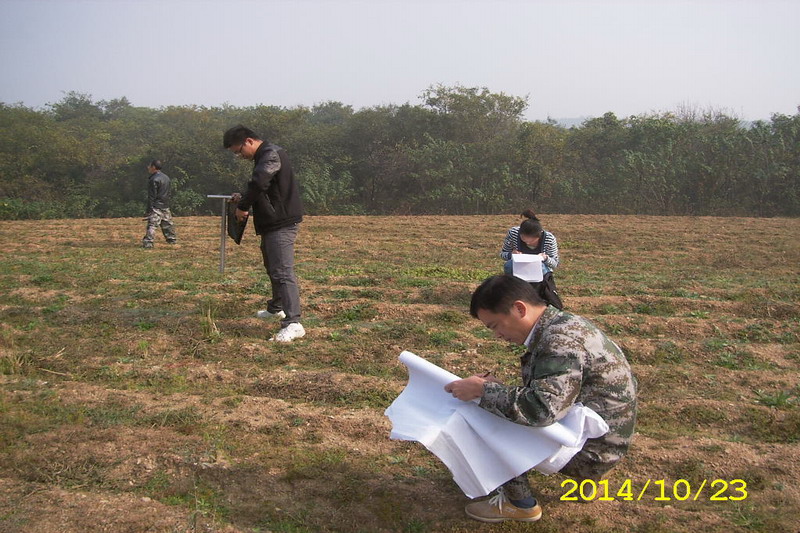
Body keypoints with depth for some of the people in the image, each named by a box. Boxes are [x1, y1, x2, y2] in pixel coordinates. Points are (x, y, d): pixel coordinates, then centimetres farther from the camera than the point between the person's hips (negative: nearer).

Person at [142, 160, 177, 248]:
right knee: (167, 224, 19)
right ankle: (172, 239, 29)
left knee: (152, 224, -12)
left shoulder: (153, 180, -14)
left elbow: (151, 196, -16)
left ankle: (148, 243, -20)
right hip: (166, 206, 8)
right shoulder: (166, 177, 12)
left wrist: (149, 210, -14)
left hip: (156, 207, -8)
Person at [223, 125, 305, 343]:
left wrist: (243, 206, -17)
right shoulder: (265, 155, 18)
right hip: (272, 223, 11)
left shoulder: (271, 155, -16)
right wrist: (244, 197, 10)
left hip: (282, 223, -11)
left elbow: (259, 183, -31)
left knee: (283, 272, -18)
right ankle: (276, 307, 44)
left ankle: (293, 323, -24)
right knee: (272, 267, 25)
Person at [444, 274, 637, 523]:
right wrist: (496, 387, -1)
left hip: (592, 451, -10)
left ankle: (520, 504, 8)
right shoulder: (562, 326, 5)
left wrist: (483, 390, -22)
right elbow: (544, 392, 11)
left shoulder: (561, 337, -24)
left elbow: (542, 408, -33)